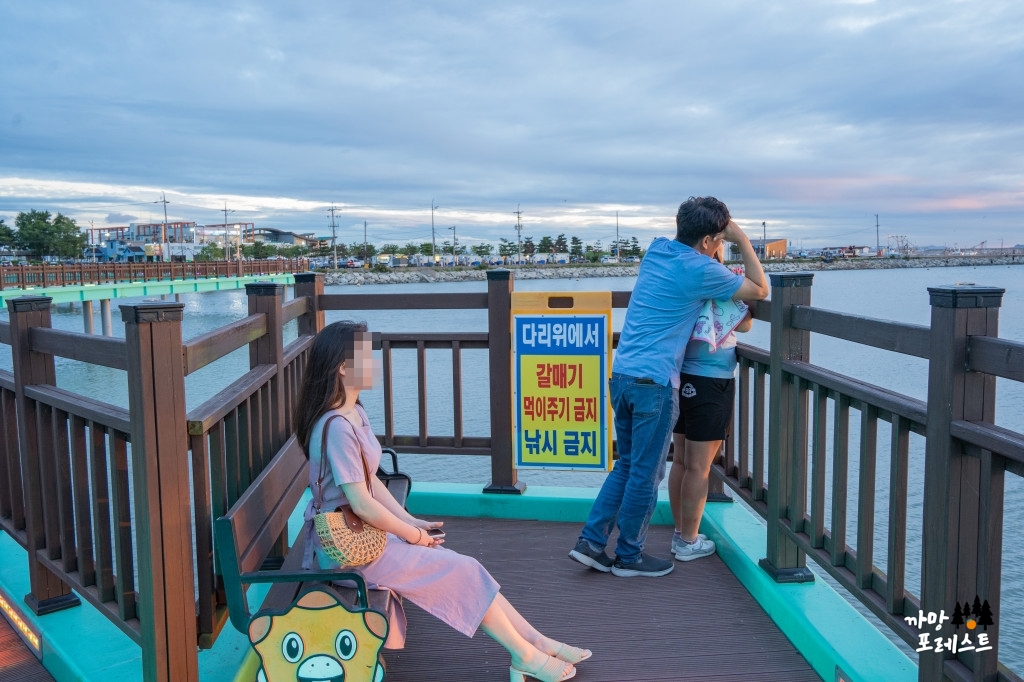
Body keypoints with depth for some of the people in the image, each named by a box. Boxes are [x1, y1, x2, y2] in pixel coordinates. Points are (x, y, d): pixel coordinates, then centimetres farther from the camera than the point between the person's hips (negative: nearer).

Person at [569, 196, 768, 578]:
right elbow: (760, 291, 4)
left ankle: (591, 541, 17)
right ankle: (629, 556, 19)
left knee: (626, 465, 18)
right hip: (654, 382, -8)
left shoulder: (656, 249, 11)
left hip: (621, 375, 8)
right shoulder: (701, 271, -10)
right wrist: (742, 240, 6)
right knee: (646, 473, 6)